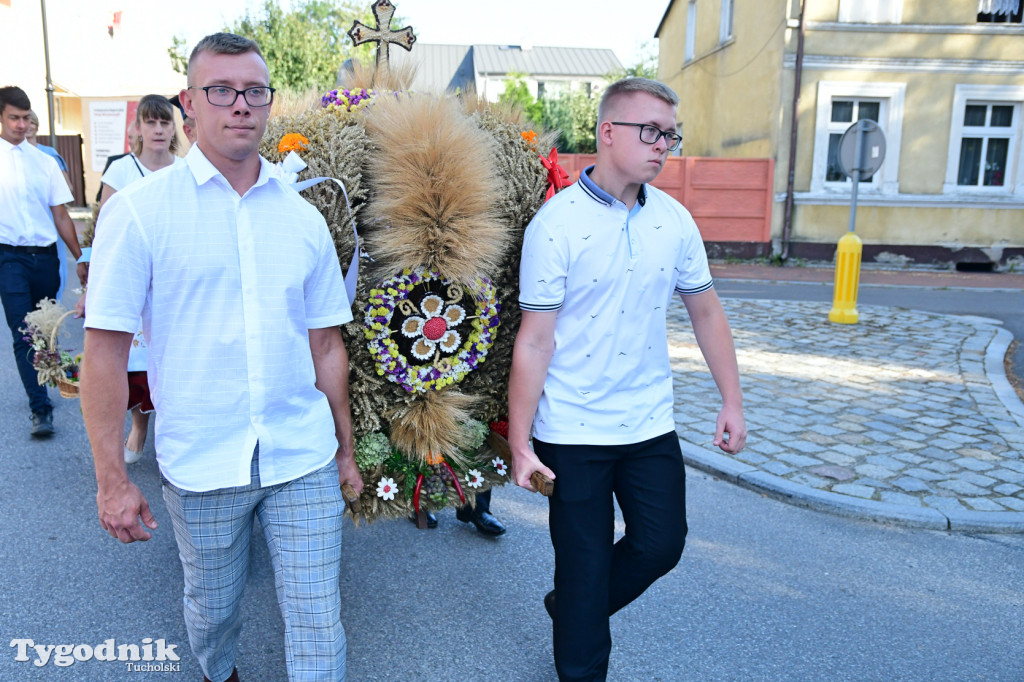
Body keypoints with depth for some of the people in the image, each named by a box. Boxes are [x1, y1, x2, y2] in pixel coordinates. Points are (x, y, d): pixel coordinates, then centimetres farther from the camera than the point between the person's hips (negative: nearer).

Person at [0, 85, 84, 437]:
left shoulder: (44, 162, 8)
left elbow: (60, 216, 9)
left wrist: (81, 258, 5)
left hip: (46, 256, 3)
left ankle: (38, 382, 32)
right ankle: (40, 408, -4)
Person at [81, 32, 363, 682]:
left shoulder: (304, 217, 4)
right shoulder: (139, 210, -6)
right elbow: (106, 348, -6)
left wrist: (345, 449, 11)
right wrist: (112, 477, -8)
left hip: (304, 460, 2)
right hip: (201, 466, -1)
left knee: (319, 626, 6)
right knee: (212, 609, 20)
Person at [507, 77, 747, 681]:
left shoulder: (674, 219, 1)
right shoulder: (555, 224, -14)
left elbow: (706, 311, 10)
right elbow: (534, 342, -14)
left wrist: (733, 401, 7)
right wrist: (520, 444, -14)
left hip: (651, 426, 5)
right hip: (573, 432, -4)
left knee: (662, 545, 10)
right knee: (584, 564, 9)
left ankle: (571, 607, 36)